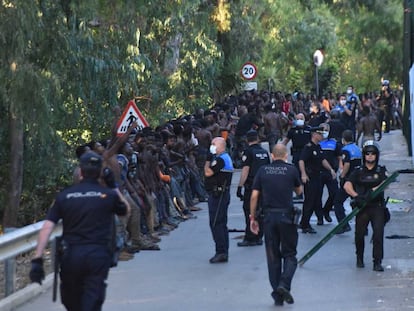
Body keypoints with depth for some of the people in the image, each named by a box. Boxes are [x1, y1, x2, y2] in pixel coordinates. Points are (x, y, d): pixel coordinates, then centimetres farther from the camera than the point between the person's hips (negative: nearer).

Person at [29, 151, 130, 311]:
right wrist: (114, 186, 19)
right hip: (99, 255, -1)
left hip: (71, 254, 1)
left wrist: (37, 260, -7)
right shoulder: (109, 195, 0)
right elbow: (126, 210, 22)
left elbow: (47, 227, -6)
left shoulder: (64, 196, 3)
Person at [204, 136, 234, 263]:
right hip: (223, 194, 11)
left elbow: (208, 172, -21)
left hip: (217, 194, -11)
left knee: (215, 223, -9)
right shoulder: (226, 158, 18)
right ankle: (224, 252, 17)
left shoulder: (220, 159, -16)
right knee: (221, 223, 13)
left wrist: (208, 160, -9)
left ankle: (221, 252, -10)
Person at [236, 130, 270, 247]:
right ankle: (258, 237, 15)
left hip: (251, 185, -6)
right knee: (260, 211, 11)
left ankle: (250, 239, -3)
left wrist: (240, 186, -12)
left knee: (249, 211, -2)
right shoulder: (264, 152, 10)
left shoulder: (248, 152, -9)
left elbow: (245, 171, -14)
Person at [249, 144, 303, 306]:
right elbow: (299, 191, 15)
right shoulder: (291, 169, 0)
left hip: (269, 216, 2)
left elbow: (254, 196, 1)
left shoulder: (263, 170, 4)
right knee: (289, 254, 9)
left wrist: (252, 217, 9)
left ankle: (277, 295, 10)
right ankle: (284, 284, -14)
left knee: (273, 257, 9)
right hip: (286, 215, -2)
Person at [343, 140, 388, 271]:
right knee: (359, 233, 2)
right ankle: (359, 258, 25)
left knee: (378, 233, -10)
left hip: (377, 207, -1)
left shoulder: (381, 171, 8)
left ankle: (377, 262, -6)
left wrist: (372, 191, -27)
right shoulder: (358, 172, 8)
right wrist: (356, 196, -23)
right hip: (362, 207, 1)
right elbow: (347, 185, -6)